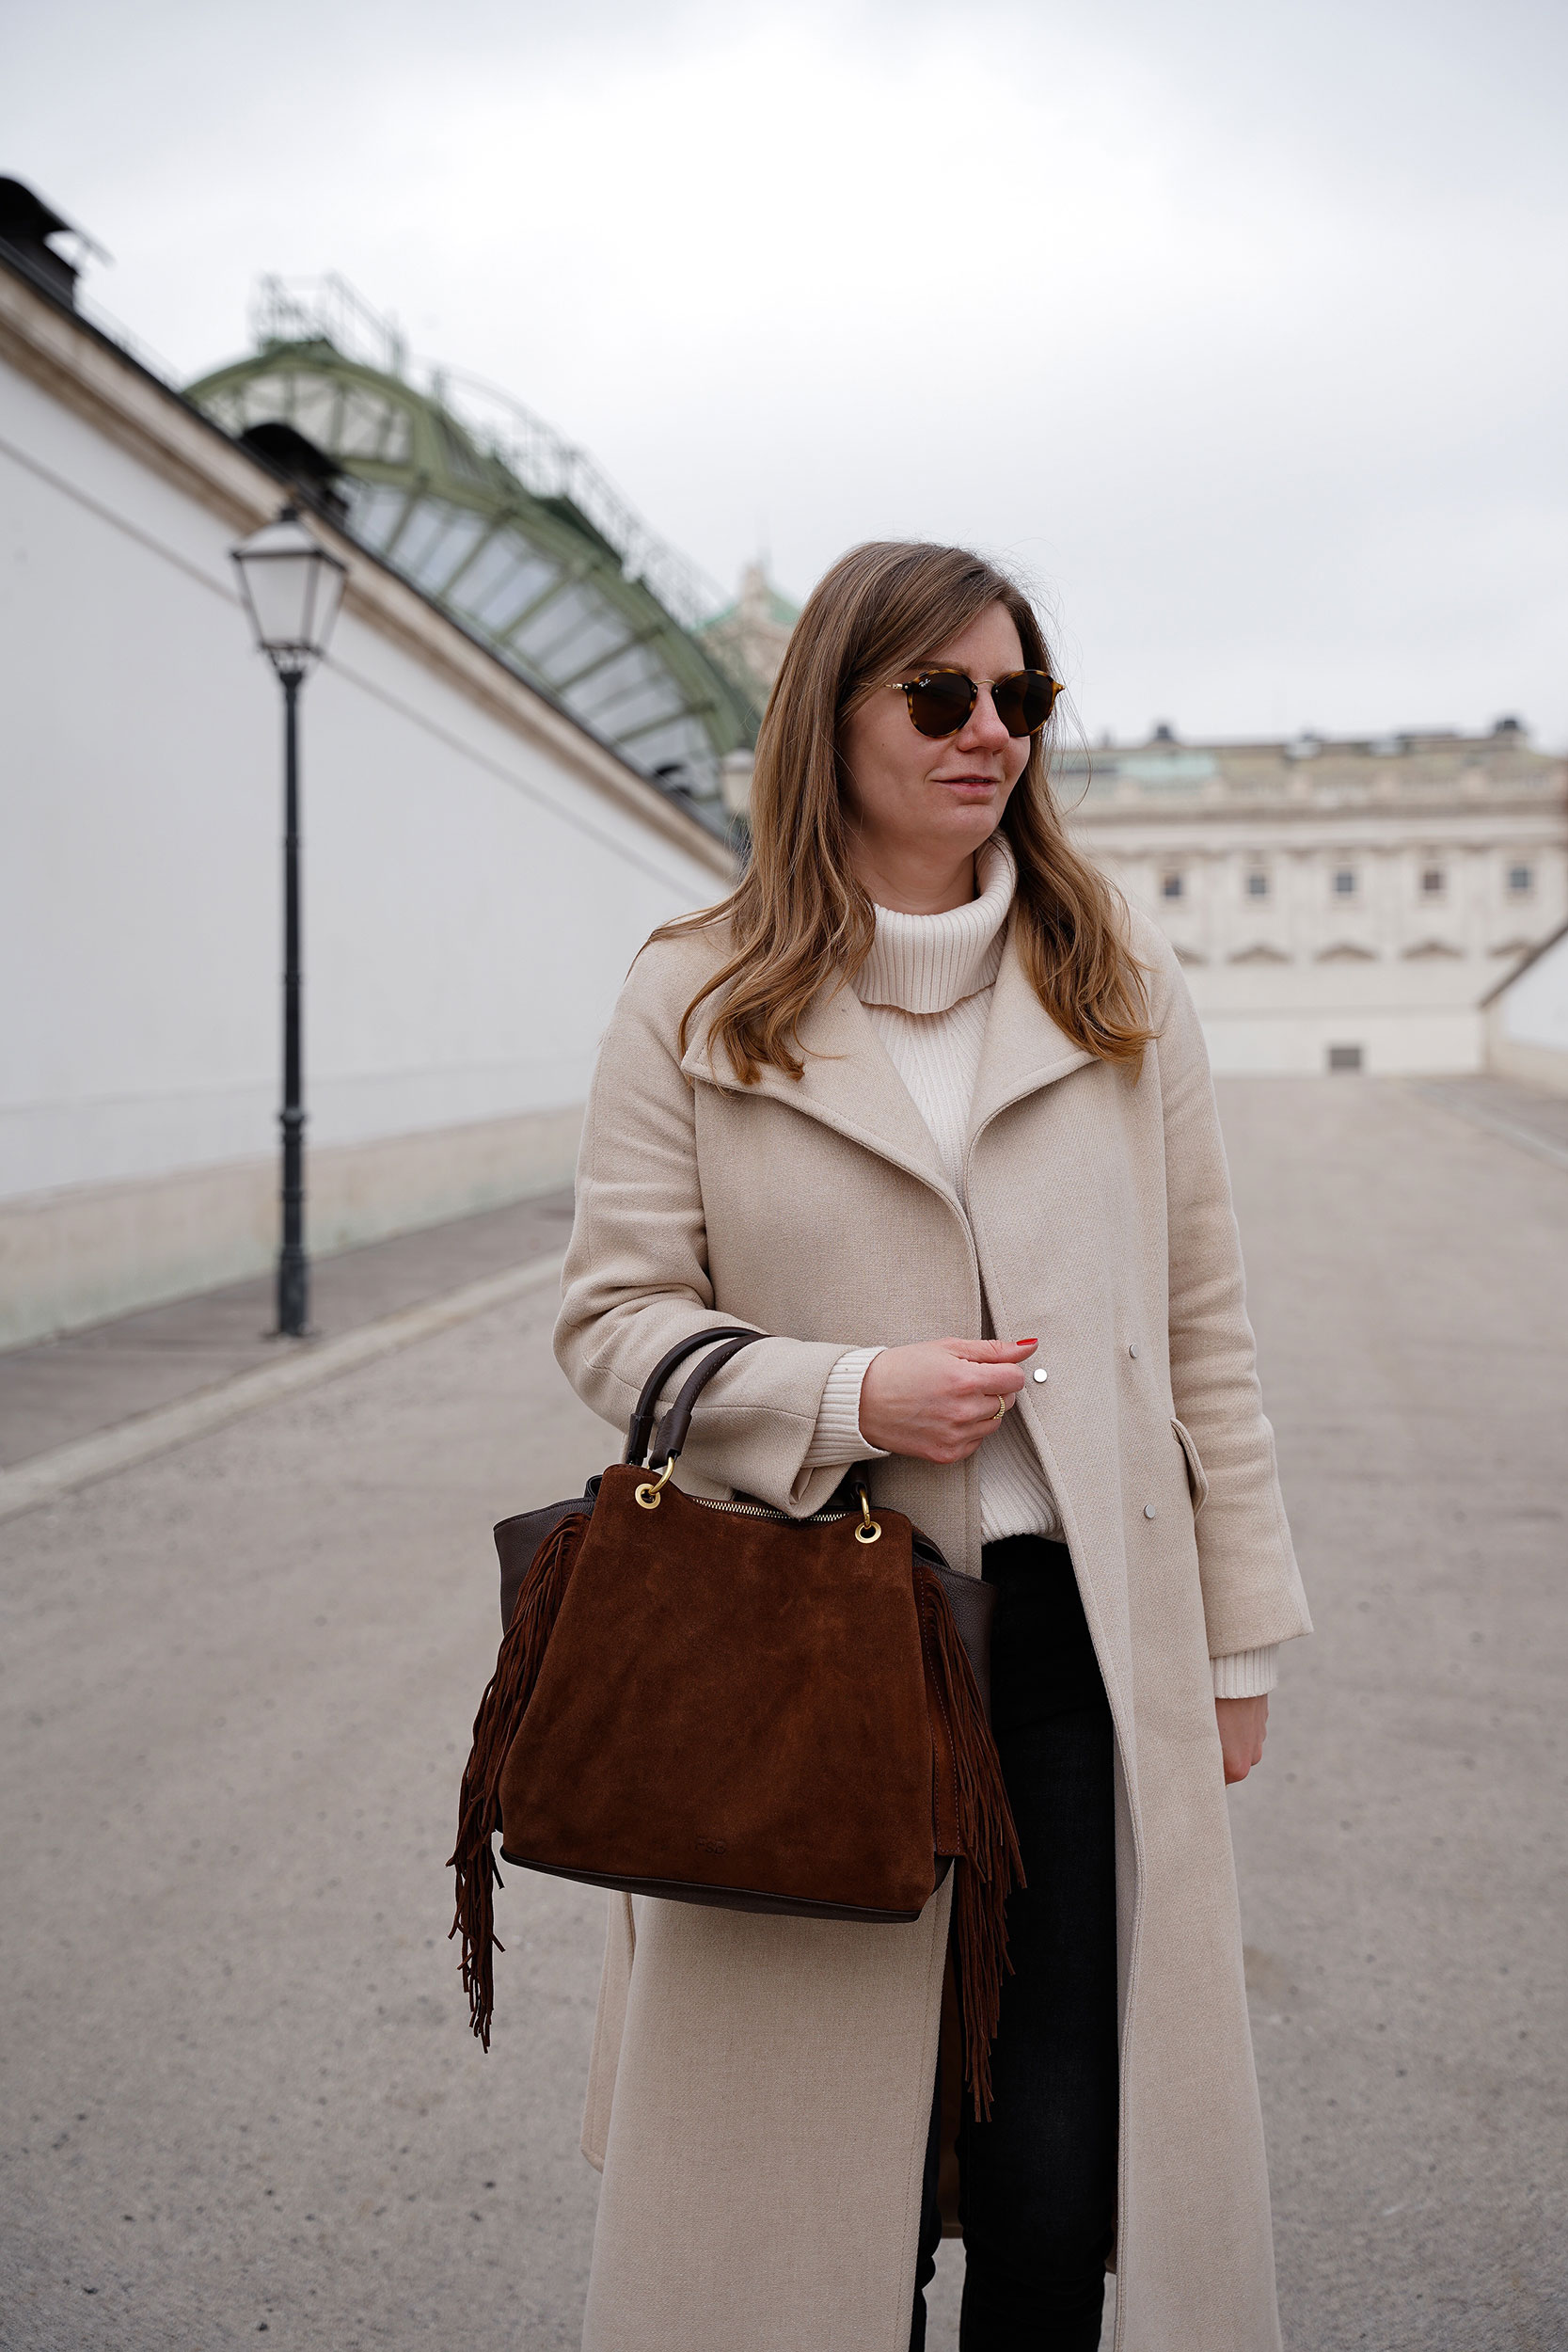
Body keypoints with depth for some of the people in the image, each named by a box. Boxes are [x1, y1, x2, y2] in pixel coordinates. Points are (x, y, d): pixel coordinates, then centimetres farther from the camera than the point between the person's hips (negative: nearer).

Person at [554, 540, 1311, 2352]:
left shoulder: (1124, 991, 8)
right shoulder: (695, 1006, 1)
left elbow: (1201, 1330, 9)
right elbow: (613, 1317, 1)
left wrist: (1241, 1638, 9)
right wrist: (851, 1396, -16)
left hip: (1081, 1642, 2)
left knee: (1060, 2190, 4)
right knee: (824, 2179, 8)